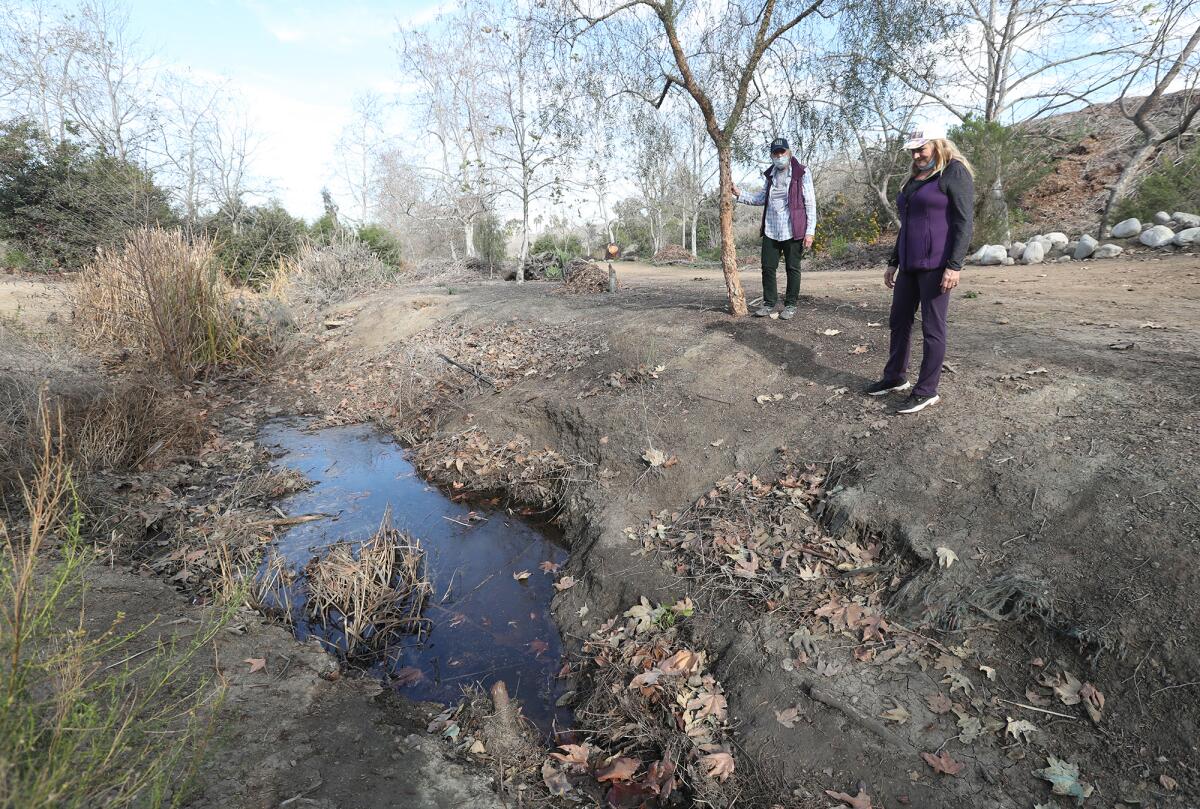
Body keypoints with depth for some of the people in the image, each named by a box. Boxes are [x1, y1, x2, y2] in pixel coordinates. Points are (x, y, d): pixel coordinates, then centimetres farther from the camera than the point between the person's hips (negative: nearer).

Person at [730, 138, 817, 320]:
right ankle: (769, 303, 19)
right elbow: (762, 198, 23)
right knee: (768, 267, 6)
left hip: (792, 231, -5)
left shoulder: (801, 173, -4)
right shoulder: (771, 174, 12)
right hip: (770, 230, 5)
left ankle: (790, 305, 14)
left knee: (793, 269, 4)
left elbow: (810, 204, -6)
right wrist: (740, 195, 10)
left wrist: (810, 231, -12)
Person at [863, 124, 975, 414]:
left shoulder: (954, 173, -5)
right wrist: (893, 263, 22)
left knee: (932, 327, -3)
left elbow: (965, 222, -12)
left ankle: (927, 391, 5)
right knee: (898, 321, 13)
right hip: (909, 265, 8)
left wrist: (954, 266, -20)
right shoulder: (914, 179, 19)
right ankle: (895, 378, 28)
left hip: (936, 265, -8)